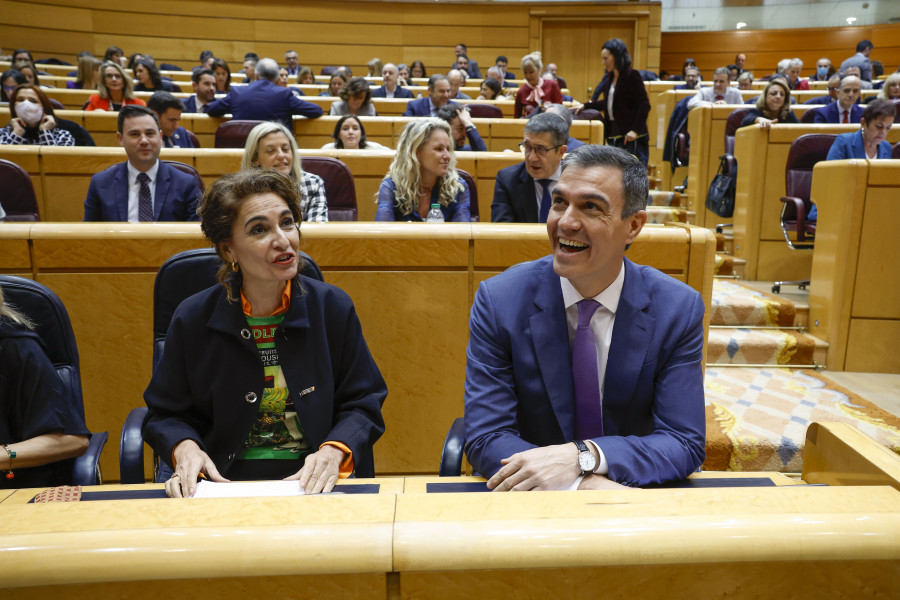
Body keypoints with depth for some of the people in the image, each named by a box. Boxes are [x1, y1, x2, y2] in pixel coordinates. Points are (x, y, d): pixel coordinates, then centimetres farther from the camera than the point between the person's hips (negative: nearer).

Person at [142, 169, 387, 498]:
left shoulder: (333, 307, 2)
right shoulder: (193, 319, 3)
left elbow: (363, 405, 6)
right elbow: (165, 413, 13)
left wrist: (334, 451, -13)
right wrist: (185, 448, -9)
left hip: (311, 481, 0)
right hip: (220, 481, 0)